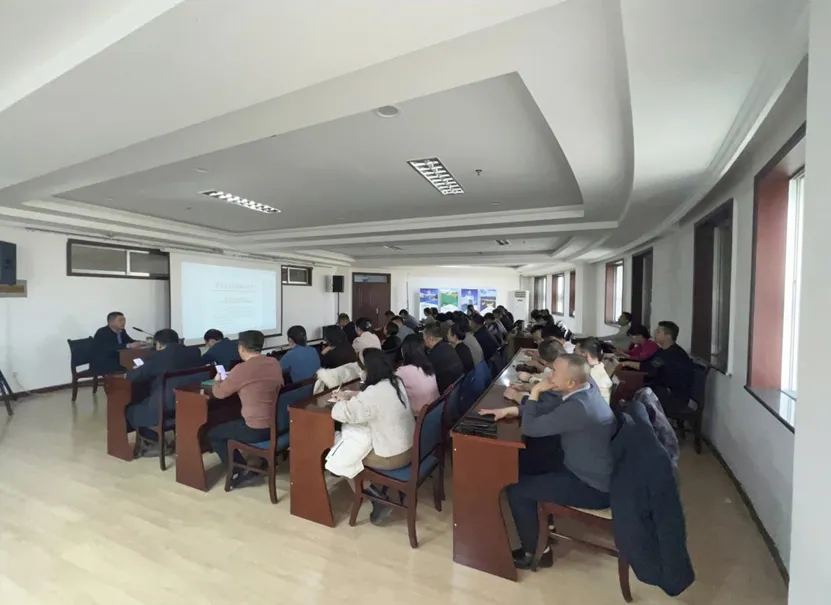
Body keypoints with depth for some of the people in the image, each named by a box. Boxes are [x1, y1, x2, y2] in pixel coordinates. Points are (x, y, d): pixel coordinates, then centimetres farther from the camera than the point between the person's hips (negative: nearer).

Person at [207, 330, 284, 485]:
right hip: (279, 425, 7)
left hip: (257, 430, -7)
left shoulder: (242, 369, -18)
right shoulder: (275, 363, 1)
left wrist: (217, 380, 20)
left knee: (213, 434, 17)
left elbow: (219, 393, -2)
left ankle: (241, 471, 12)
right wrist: (231, 378, 24)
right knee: (236, 421, 34)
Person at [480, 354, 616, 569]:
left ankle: (535, 552, 11)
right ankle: (544, 518, 29)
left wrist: (535, 391, -16)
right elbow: (546, 408, 6)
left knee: (517, 489, -7)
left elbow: (530, 428, -26)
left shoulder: (577, 408, -33)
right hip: (596, 471, 9)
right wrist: (511, 410, -3)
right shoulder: (586, 389, -4)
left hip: (594, 487, -9)